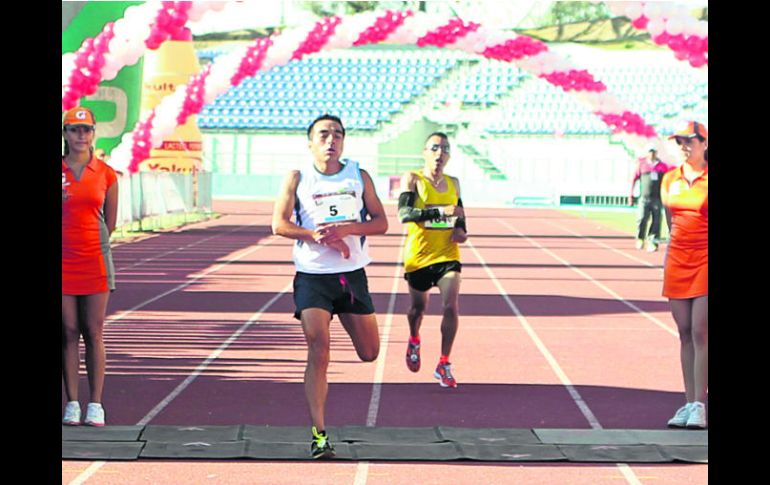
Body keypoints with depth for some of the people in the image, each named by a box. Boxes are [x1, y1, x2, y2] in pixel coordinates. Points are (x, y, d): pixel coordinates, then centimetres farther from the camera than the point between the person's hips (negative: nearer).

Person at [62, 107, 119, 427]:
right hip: (63, 262, 0)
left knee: (94, 333, 1)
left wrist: (91, 246, 11)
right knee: (68, 332, 2)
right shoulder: (58, 171, 2)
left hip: (95, 261, 0)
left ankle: (95, 405, 4)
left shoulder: (106, 175, 4)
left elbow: (109, 221, 10)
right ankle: (72, 403, 7)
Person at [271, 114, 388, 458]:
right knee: (318, 353, -13)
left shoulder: (359, 177, 7)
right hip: (312, 276, -3)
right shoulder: (297, 178, 2)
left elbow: (381, 223, 2)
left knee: (369, 353, 10)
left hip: (353, 275, 3)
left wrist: (345, 229, -16)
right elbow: (279, 224, -5)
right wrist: (315, 235, -21)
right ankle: (318, 434, -12)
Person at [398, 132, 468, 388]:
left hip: (447, 255, 2)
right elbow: (404, 213, -24)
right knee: (418, 307, 15)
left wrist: (461, 229, 0)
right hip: (418, 257, -2)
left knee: (451, 306, -15)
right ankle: (414, 342, 49)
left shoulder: (453, 183, 7)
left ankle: (444, 365, -6)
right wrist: (440, 211, -35)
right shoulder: (412, 179, -8)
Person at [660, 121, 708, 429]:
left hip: (704, 260, -5)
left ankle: (699, 404, -7)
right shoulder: (670, 179, 10)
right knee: (685, 333, 5)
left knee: (700, 333, -9)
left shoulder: (707, 180, -5)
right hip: (677, 260, 5)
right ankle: (689, 402, 9)